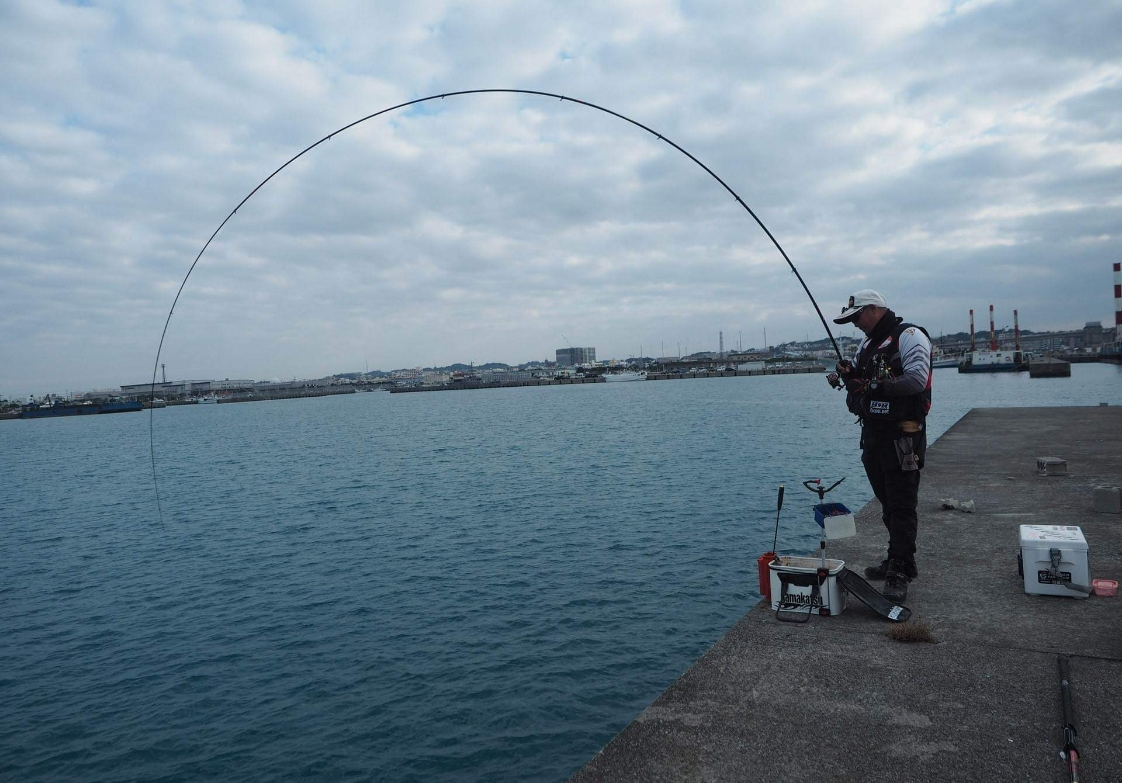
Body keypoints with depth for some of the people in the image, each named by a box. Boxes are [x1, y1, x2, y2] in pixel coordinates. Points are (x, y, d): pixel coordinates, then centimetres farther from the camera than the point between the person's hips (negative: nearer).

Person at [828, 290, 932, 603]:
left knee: (902, 506, -7)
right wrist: (849, 374, -1)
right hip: (873, 433, 9)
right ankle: (898, 561, 27)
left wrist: (874, 385, -27)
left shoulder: (910, 336, -10)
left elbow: (917, 379, -22)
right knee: (888, 504, 16)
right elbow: (863, 383, 20)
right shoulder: (867, 344, 18)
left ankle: (899, 575, -4)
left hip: (902, 435, -9)